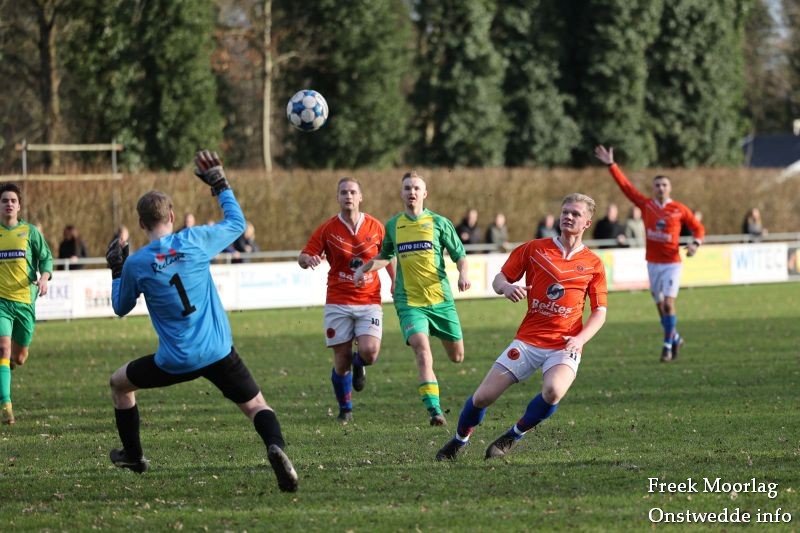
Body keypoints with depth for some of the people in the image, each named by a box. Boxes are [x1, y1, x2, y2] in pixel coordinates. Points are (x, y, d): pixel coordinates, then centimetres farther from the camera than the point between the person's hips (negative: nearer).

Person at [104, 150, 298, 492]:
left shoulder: (135, 264, -6)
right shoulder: (195, 240, -5)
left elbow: (120, 308, 12)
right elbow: (237, 223, 14)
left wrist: (116, 271, 25)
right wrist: (221, 185, 25)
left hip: (175, 361, -1)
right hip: (219, 352, 1)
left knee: (120, 382, 25)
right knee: (256, 405, 7)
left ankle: (133, 455, 34)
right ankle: (276, 447, -26)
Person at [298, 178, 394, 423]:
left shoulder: (375, 227, 1)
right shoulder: (327, 229, -2)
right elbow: (303, 257, 0)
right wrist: (308, 259, -24)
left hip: (369, 301, 0)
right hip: (338, 303, 0)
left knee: (370, 352, -19)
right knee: (342, 361, -2)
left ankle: (358, 364, 20)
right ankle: (345, 410, 21)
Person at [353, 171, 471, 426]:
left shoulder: (439, 222, 2)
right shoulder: (393, 225, 9)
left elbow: (460, 255, 5)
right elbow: (385, 256, 26)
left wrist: (463, 274, -15)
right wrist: (364, 268, 10)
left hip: (441, 299, 0)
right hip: (409, 302, 0)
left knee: (457, 356, 6)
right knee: (423, 352, -21)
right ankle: (435, 410, -25)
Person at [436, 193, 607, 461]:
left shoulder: (593, 264, 3)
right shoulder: (533, 249, 4)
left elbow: (599, 312, 5)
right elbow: (498, 280, 8)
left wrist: (581, 338, -12)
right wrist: (507, 287, -17)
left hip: (564, 346, -1)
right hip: (528, 340, 1)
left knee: (553, 391, -32)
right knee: (483, 396, -3)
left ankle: (513, 437, -5)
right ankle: (459, 441, 27)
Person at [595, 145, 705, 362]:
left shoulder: (679, 210, -4)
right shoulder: (646, 205, 2)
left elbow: (698, 228, 5)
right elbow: (625, 185, 3)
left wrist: (695, 243, -14)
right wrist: (611, 165, 0)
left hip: (672, 263, -3)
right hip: (653, 263, 3)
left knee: (668, 304, -12)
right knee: (660, 306, 8)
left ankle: (668, 345, -5)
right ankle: (675, 338, 28)